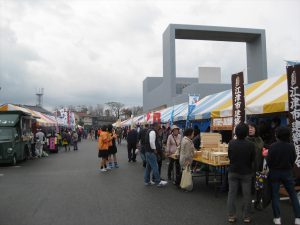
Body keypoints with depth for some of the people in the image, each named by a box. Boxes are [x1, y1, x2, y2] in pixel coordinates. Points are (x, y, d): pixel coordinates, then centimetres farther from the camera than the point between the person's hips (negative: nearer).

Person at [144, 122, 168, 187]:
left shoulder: (150, 131, 15)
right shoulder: (153, 132, -17)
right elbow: (152, 142, -27)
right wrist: (154, 149, -15)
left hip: (148, 151, 11)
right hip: (151, 152, -11)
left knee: (148, 167, 16)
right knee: (155, 167, -4)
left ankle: (147, 181, 23)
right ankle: (158, 182, 3)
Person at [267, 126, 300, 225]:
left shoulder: (273, 146, -17)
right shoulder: (291, 146, -10)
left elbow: (268, 160, -12)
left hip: (275, 172, -1)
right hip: (287, 172, 2)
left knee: (275, 195, 9)